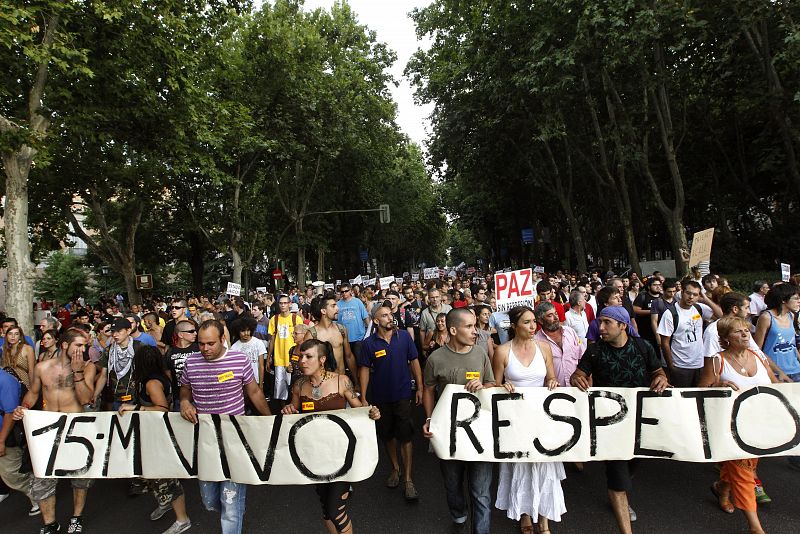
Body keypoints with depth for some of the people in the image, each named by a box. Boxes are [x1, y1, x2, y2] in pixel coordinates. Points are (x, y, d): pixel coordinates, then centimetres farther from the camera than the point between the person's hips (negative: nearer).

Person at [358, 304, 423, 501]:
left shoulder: (404, 336, -6)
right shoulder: (369, 343, -7)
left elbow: (414, 362, 0)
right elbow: (365, 370, -2)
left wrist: (419, 388, -1)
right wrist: (363, 398, -4)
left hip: (403, 396, -1)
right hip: (381, 397, 1)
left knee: (405, 437, 0)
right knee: (387, 436, 16)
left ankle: (408, 479, 11)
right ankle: (395, 468, 38)